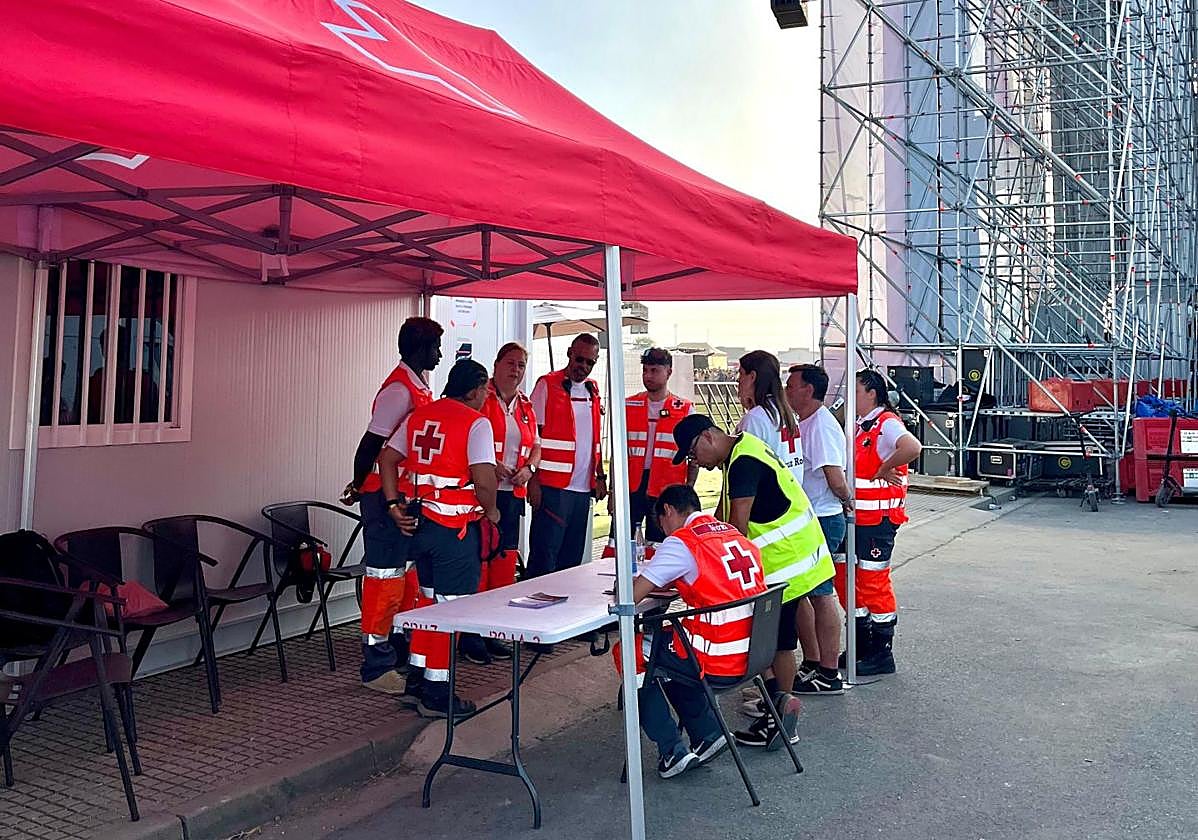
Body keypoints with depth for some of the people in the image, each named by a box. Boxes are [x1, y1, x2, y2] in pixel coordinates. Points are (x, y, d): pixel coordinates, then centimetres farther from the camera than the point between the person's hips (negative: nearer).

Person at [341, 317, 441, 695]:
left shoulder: (418, 387, 12)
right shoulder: (399, 390, -18)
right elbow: (371, 443, -19)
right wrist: (358, 486, -9)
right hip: (385, 497, -10)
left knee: (407, 577, 17)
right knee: (385, 580, -3)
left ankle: (400, 653, 30)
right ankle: (376, 667, 6)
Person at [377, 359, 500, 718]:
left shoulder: (419, 415, 11)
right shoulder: (476, 422, -11)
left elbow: (387, 458, 8)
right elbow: (483, 478, -20)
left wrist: (394, 505, 7)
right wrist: (491, 511, -3)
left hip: (419, 521, 7)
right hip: (455, 526, -7)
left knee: (428, 599, 20)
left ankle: (416, 681, 28)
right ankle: (436, 693, 10)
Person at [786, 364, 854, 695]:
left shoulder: (822, 426, -18)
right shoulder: (802, 424, 13)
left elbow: (836, 480, -24)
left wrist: (845, 500, -7)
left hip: (821, 522, -10)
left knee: (821, 596, -1)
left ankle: (829, 675, 9)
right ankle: (812, 664, 27)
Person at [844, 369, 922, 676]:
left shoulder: (886, 423, -15)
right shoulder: (858, 425, 13)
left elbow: (912, 447, -35)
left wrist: (882, 471, -23)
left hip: (878, 518, -9)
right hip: (854, 516, 10)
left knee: (874, 581, -2)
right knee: (845, 576, 15)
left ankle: (882, 655, 10)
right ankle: (862, 645, 28)